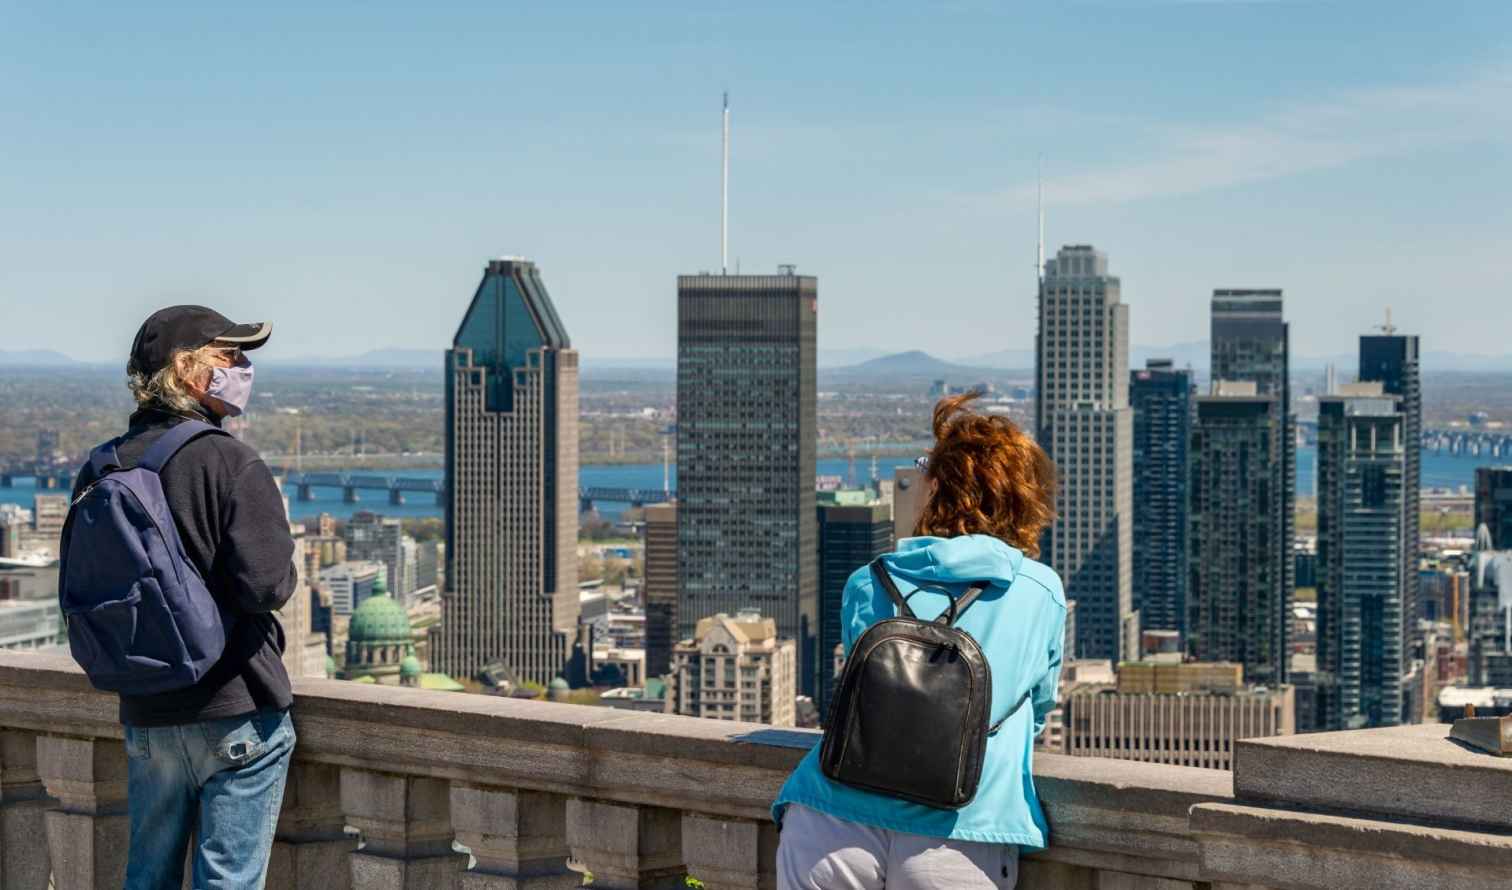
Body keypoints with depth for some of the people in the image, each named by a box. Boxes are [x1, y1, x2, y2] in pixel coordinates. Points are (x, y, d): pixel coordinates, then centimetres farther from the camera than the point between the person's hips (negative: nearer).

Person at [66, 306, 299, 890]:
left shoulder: (101, 469, 6)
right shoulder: (232, 465, -14)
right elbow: (266, 587, -19)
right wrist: (278, 532, 1)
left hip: (146, 715, 6)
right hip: (237, 710, -6)